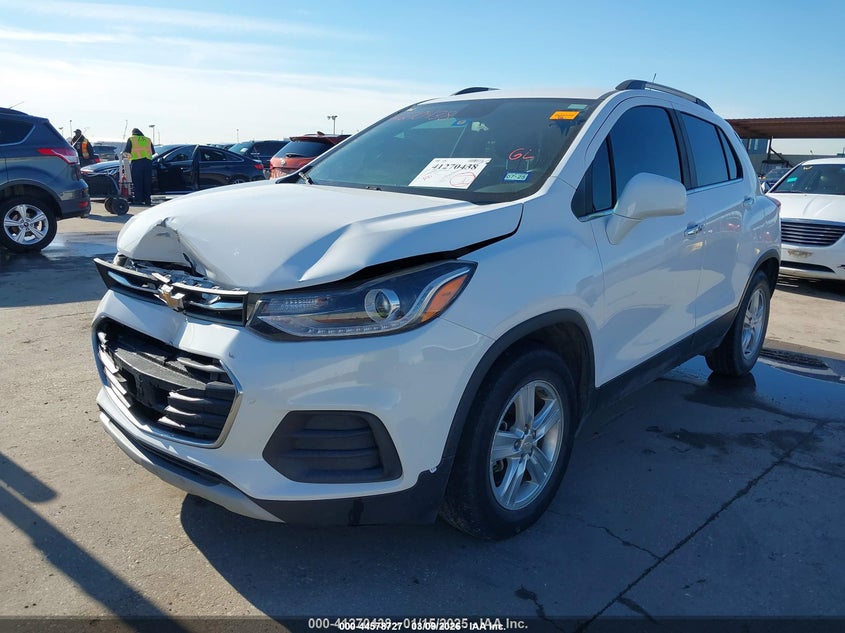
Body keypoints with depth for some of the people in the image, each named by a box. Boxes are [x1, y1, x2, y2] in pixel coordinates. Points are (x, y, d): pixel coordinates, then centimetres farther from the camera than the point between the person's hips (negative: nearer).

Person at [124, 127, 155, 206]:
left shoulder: (131, 139, 8)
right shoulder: (148, 140, 18)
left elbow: (126, 151, 6)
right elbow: (153, 152, 20)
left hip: (136, 162, -3)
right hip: (148, 162, 3)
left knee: (137, 182, 0)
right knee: (147, 182, 6)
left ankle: (138, 200, -3)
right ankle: (147, 200, 5)